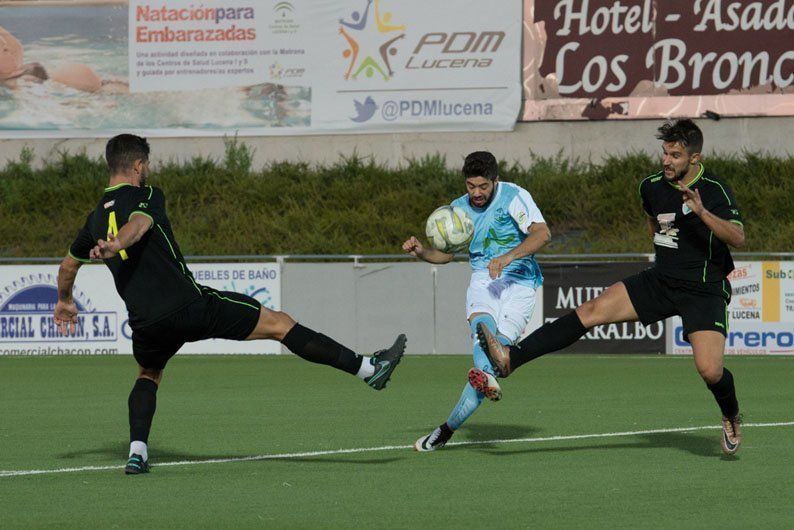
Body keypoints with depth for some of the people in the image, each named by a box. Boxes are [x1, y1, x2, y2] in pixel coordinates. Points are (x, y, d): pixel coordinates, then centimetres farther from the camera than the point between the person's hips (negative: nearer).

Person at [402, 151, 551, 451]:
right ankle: (487, 379, -64)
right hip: (483, 279, 3)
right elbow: (447, 253, 24)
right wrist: (421, 252, 2)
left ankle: (449, 428, -19)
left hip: (519, 282, -3)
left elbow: (542, 234, -17)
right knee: (483, 325, -32)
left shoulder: (514, 197, -5)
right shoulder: (459, 209, 12)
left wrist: (507, 257, -30)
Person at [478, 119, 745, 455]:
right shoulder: (652, 187, 4)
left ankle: (731, 417, 16)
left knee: (709, 370, -20)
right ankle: (510, 358, -18)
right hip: (660, 280, 5)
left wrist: (703, 213, -37)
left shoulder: (714, 190, -13)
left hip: (705, 290, -5)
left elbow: (738, 239, -26)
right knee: (591, 311, -12)